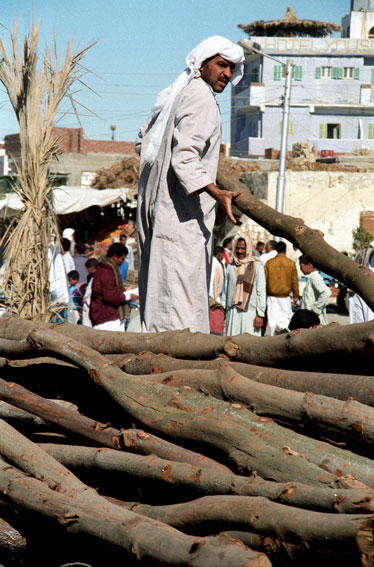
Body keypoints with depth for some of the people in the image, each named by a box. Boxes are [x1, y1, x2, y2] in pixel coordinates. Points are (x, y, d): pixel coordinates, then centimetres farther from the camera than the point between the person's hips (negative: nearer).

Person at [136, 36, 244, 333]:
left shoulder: (174, 95, 18)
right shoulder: (200, 96, -11)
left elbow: (144, 140, 27)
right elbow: (184, 155, -23)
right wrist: (216, 193, -34)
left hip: (157, 207, 10)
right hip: (184, 212, -10)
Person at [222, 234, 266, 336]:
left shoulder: (257, 266, 2)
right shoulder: (230, 267, 14)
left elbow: (261, 292, -2)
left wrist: (260, 315, -8)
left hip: (250, 312, -3)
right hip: (232, 313, 3)